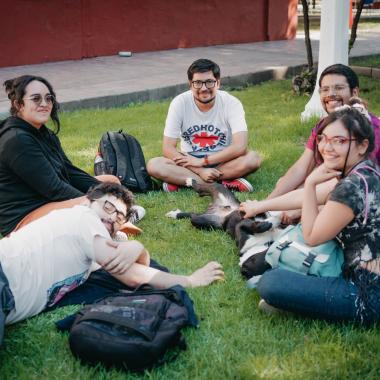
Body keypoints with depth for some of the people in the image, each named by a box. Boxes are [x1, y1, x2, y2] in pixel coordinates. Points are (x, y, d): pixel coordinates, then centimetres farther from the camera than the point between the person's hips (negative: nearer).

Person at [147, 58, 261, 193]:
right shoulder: (179, 103, -11)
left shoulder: (231, 103, -13)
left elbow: (240, 146, -24)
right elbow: (168, 148, -14)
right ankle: (225, 184, -28)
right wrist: (200, 171, -26)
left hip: (223, 162, 0)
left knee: (253, 158, -32)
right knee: (153, 165, -27)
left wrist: (202, 161, -24)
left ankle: (180, 181, -26)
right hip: (191, 162, 1)